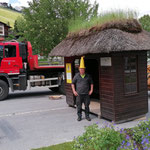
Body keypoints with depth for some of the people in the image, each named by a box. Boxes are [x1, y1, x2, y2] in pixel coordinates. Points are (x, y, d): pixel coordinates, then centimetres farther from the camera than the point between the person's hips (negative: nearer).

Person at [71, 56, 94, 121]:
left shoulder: (88, 76, 5)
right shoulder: (76, 76, 0)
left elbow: (91, 83, 16)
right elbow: (72, 83, 7)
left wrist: (91, 90, 6)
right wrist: (74, 91, -1)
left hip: (86, 94, 1)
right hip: (79, 94, -1)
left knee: (87, 105, 6)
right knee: (79, 106, 4)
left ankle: (87, 116, 20)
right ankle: (79, 116, 17)